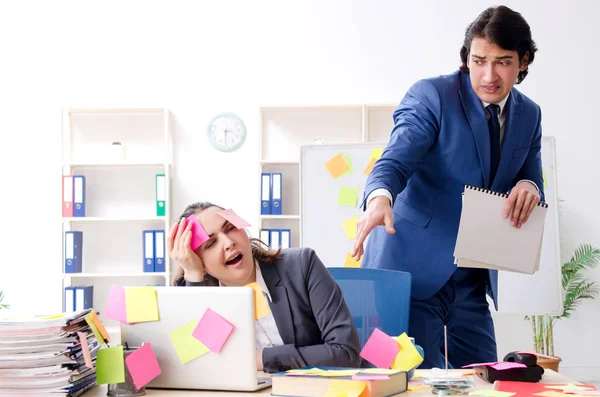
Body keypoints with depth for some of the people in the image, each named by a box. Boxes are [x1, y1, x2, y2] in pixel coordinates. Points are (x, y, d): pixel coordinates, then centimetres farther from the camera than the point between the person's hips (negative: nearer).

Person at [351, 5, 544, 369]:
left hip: (472, 281, 6)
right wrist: (380, 198, -43)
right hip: (414, 268, -6)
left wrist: (529, 187, -14)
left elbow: (532, 181, 12)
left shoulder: (529, 115, 7)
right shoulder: (431, 95, -11)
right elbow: (395, 161, -20)